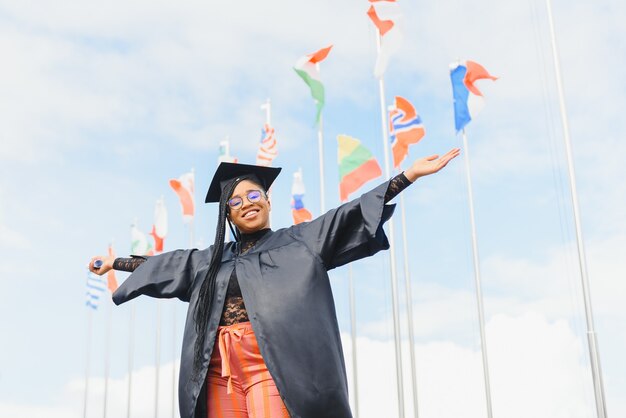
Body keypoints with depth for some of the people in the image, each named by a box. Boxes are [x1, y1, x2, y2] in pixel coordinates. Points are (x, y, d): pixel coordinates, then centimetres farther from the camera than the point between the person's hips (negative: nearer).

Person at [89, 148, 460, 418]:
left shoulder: (298, 241, 11)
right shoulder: (212, 258, 22)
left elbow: (349, 215, 4)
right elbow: (162, 265, 34)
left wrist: (410, 174, -2)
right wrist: (116, 262, 44)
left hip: (272, 362, -4)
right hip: (220, 366, 4)